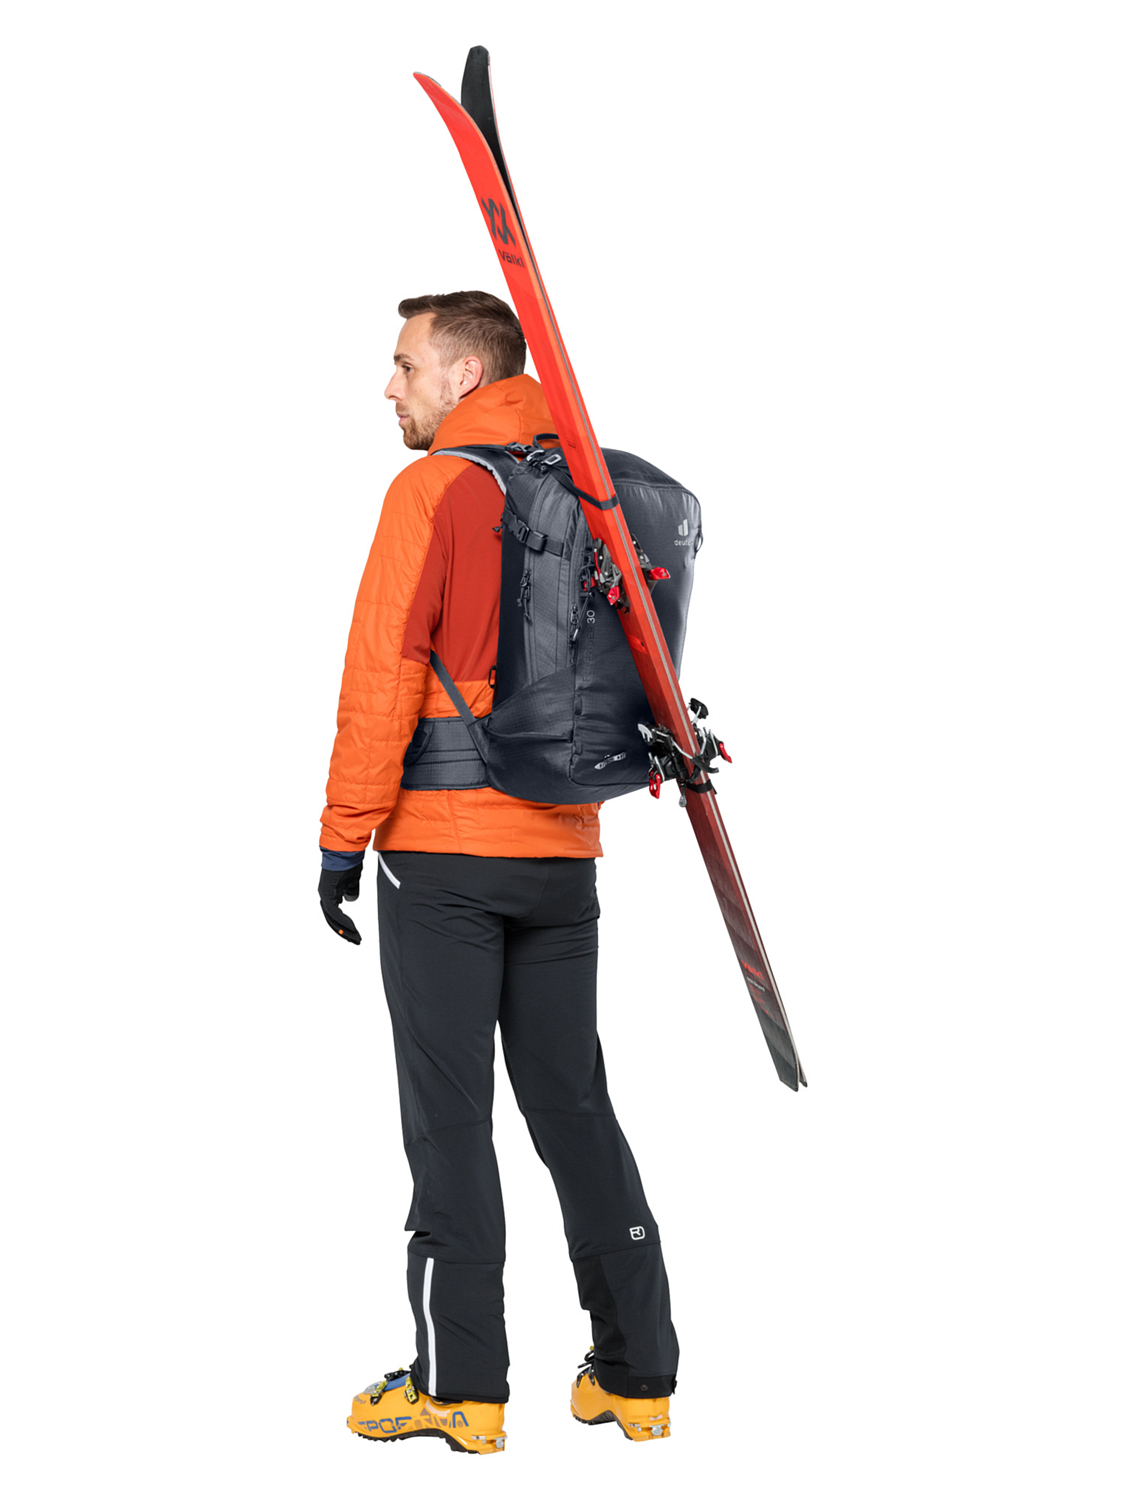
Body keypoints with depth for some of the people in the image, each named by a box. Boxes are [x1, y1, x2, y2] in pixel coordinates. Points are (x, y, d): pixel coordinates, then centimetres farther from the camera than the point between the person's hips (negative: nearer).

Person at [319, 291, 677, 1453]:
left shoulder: (434, 490, -8)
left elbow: (384, 670, -12)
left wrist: (346, 832, -9)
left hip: (443, 848, -6)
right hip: (563, 851, 6)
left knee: (450, 1115, -2)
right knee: (573, 1105, 11)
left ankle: (460, 1384, 1)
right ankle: (635, 1371, 13)